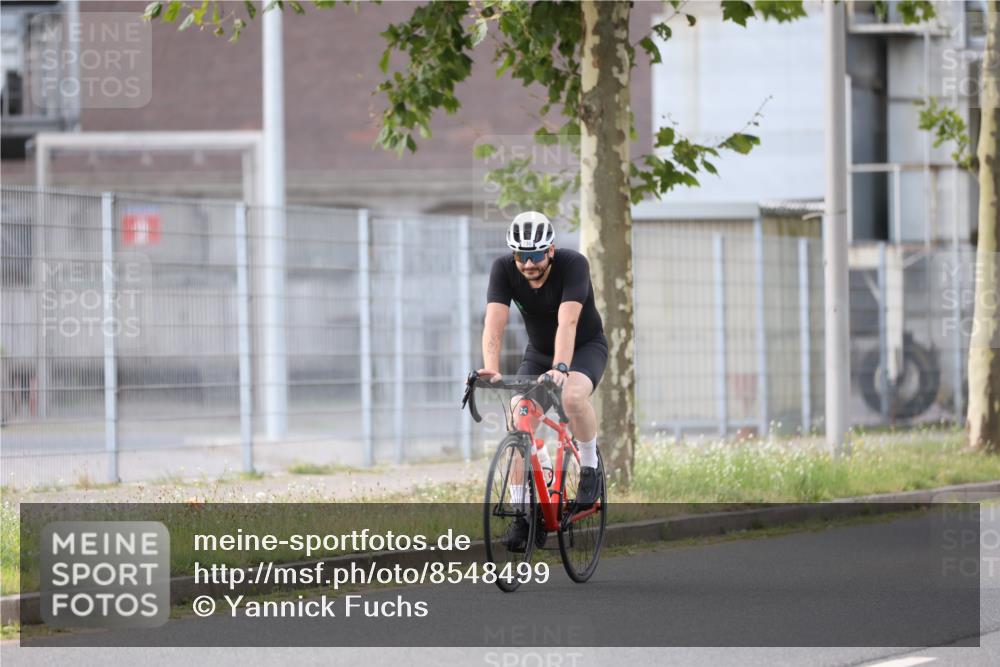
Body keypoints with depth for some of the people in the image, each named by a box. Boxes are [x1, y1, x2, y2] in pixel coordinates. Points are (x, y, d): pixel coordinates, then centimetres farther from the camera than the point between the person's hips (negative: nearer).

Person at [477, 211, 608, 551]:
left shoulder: (573, 264, -30)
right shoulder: (504, 269, -21)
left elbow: (567, 323, -41)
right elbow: (494, 325, -31)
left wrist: (560, 368, -56)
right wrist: (491, 369, -48)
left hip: (586, 347, -3)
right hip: (538, 351, 3)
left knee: (572, 396, -35)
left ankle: (590, 466, -9)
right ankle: (520, 513, -10)